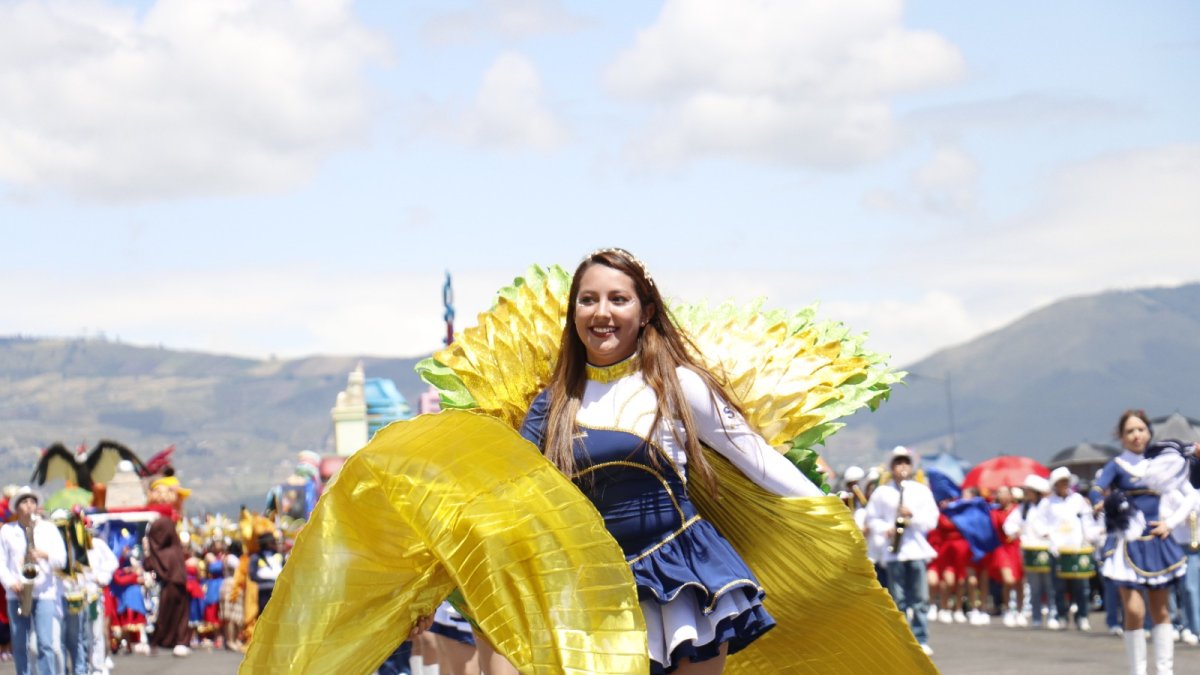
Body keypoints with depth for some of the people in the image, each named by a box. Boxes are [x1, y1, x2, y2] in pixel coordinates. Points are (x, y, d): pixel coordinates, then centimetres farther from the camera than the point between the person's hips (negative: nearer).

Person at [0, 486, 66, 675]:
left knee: (45, 644, -11)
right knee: (20, 646, 3)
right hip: (17, 594, 1)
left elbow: (62, 560, 4)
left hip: (44, 594, -1)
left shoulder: (49, 529, 9)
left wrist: (45, 555, -16)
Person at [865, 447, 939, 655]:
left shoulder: (922, 491, 8)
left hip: (917, 550, 0)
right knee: (898, 599, 1)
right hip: (894, 552, 0)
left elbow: (932, 520, 3)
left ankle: (921, 640, 1)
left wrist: (913, 515, -13)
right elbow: (872, 518, 9)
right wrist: (885, 530, -9)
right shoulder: (882, 492, 7)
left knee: (920, 599, -3)